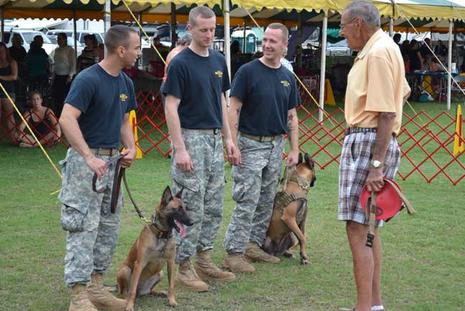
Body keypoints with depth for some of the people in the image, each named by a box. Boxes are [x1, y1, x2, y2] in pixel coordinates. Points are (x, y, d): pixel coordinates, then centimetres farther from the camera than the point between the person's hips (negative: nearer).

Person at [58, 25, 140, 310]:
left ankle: (96, 287, 21)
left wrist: (131, 148, 1)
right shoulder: (88, 79, -16)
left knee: (109, 228, 11)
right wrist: (89, 158, -29)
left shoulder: (126, 83, 9)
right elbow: (67, 119, -23)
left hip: (113, 161, 8)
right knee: (83, 228, -7)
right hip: (85, 161, -8)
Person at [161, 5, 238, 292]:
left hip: (214, 139, 7)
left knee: (214, 207, 11)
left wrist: (228, 138, 10)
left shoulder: (219, 61, 9)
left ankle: (204, 260, 21)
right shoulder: (180, 63, -12)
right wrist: (179, 148, -19)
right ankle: (184, 266, 5)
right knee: (191, 208, -4)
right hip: (191, 138, -7)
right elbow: (171, 107, -14)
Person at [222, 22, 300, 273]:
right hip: (250, 143, -6)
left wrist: (295, 149, 7)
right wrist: (233, 145, -16)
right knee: (247, 201, -9)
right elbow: (234, 109, -10)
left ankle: (253, 245, 21)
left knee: (267, 201, 11)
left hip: (276, 144, 6)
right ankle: (234, 253, -5)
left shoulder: (288, 77, 8)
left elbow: (291, 116, 13)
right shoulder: (248, 71, -8)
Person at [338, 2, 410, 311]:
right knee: (368, 226, 15)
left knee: (357, 229, -10)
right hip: (364, 141, 11)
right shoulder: (380, 48, 15)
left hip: (368, 143, -11)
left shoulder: (378, 53, -16)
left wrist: (377, 165, -24)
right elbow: (403, 91, 31)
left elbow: (387, 114, -22)